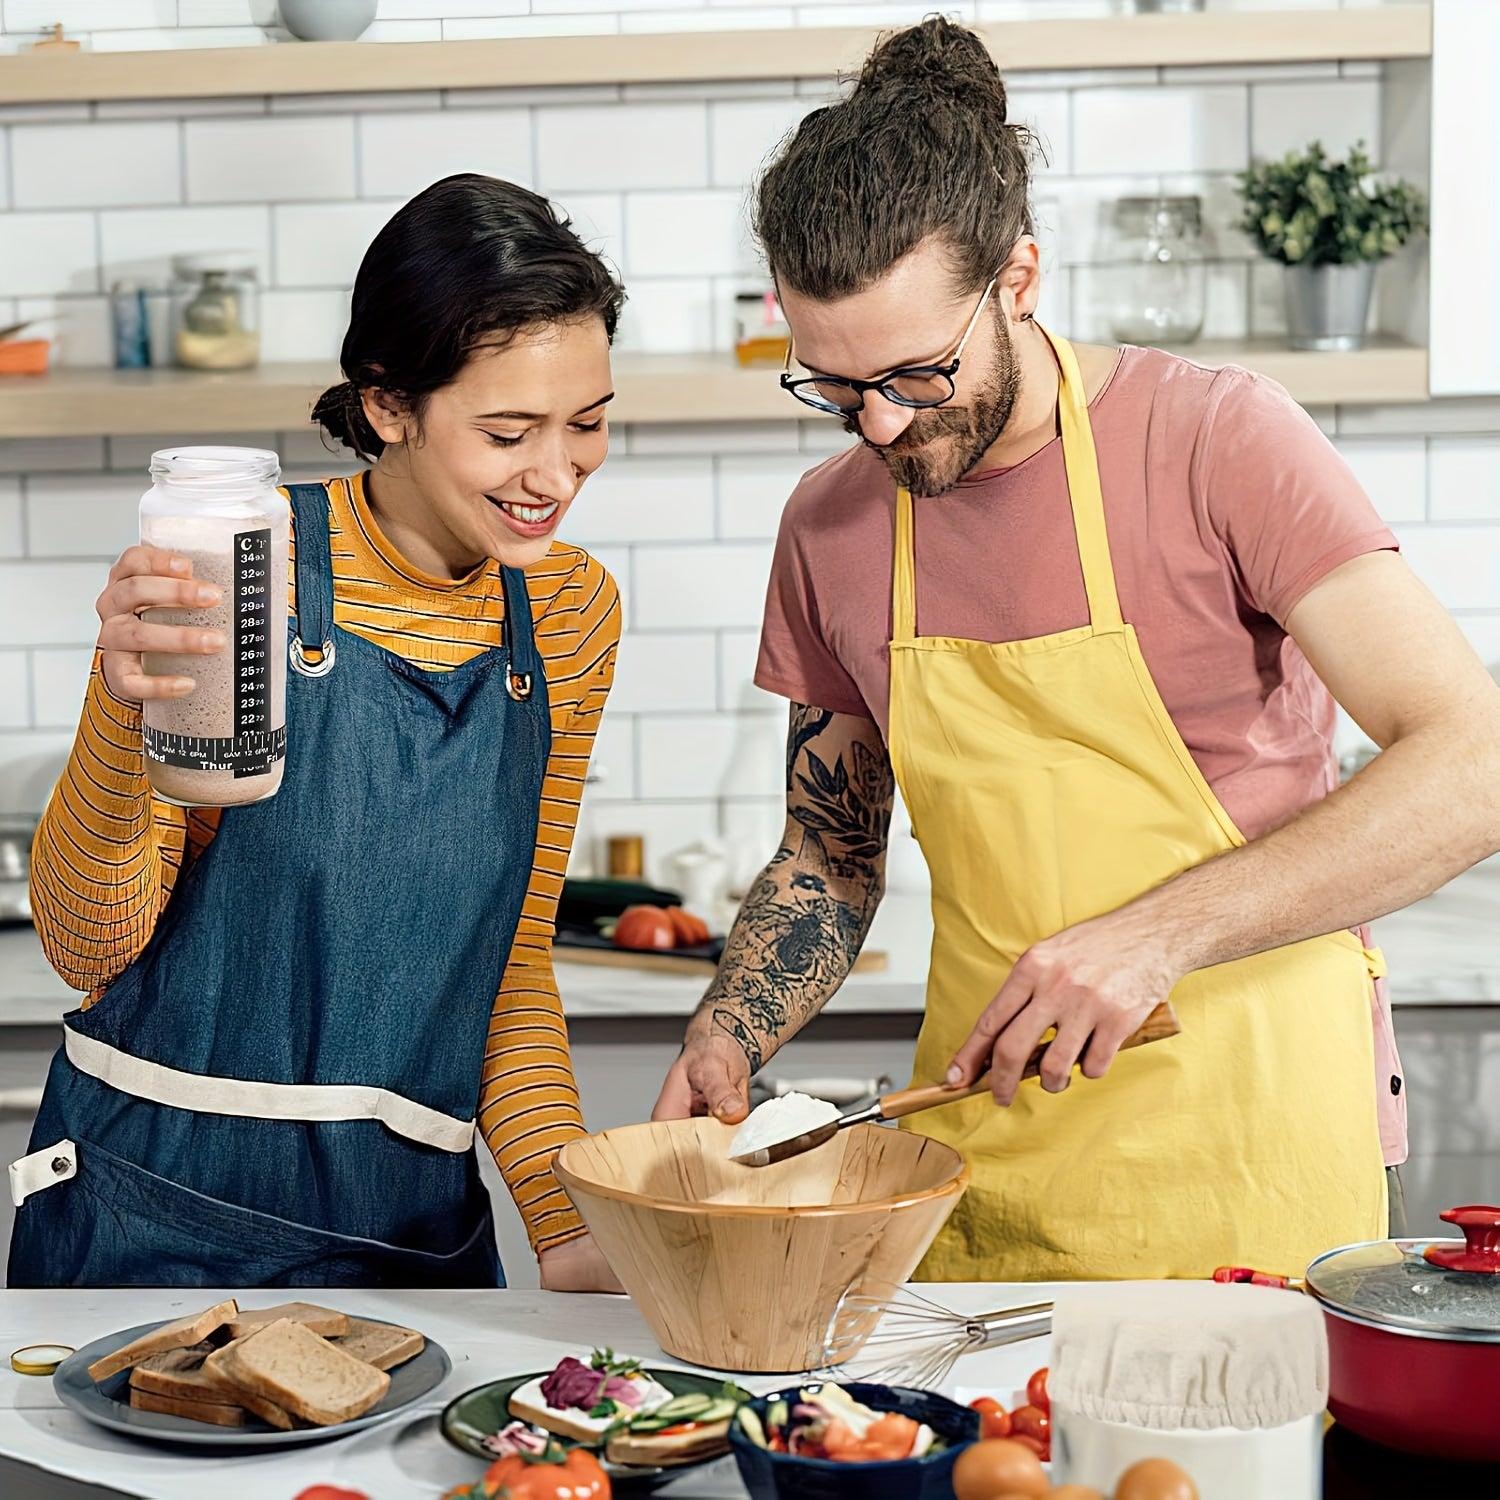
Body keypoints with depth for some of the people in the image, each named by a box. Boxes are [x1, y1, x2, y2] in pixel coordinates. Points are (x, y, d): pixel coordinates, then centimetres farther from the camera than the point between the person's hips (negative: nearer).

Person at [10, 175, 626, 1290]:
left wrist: (568, 1224, -1)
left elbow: (514, 961, 10)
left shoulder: (572, 611, 3)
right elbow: (91, 945, -14)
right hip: (158, 1224, -4)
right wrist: (123, 709, -32)